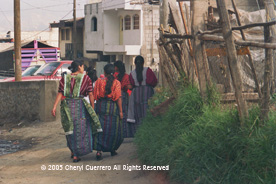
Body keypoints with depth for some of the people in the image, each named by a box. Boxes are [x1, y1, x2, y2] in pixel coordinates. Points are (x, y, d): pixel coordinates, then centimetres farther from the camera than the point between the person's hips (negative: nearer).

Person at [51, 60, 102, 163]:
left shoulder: (64, 78, 8)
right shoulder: (86, 78, 0)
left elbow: (60, 94, -1)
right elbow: (91, 95, -2)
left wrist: (54, 107, -4)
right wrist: (92, 108, 6)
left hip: (67, 107, 3)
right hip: (80, 106, -3)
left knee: (70, 130, 18)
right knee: (80, 130, 7)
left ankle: (72, 152, 26)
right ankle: (76, 155, 6)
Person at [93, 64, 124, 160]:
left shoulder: (99, 81, 0)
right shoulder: (116, 83, -4)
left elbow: (94, 96, 0)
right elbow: (118, 98, -7)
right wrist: (120, 111, -3)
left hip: (100, 106, 1)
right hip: (113, 107, -1)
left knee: (100, 129, 3)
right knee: (114, 129, 14)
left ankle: (99, 151, -8)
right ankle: (112, 149, 25)